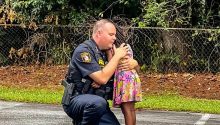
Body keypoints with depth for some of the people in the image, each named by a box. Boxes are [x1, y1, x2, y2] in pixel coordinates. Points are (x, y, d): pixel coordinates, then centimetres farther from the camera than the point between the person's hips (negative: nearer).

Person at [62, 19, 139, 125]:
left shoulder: (108, 51, 8)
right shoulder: (84, 51, -14)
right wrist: (117, 56, -15)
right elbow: (102, 78, -24)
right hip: (76, 101, -8)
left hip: (97, 102, 8)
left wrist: (133, 63, -9)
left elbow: (135, 63, 15)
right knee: (98, 103, -37)